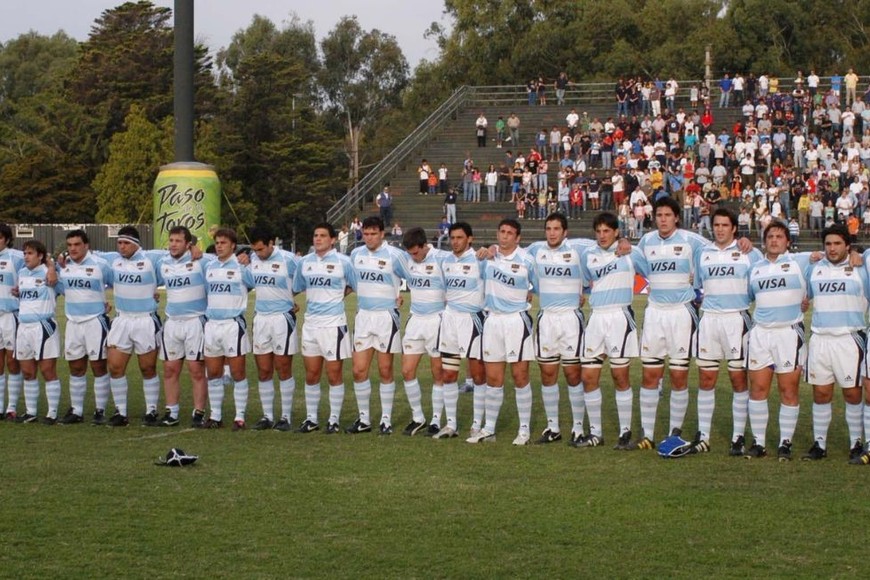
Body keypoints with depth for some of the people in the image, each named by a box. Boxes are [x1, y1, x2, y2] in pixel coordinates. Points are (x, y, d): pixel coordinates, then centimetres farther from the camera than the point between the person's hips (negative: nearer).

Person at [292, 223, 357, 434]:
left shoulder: (342, 262, -4)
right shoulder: (304, 262, 8)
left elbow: (356, 286, 5)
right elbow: (295, 289, 19)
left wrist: (339, 294, 0)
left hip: (334, 323, -4)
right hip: (310, 323, 4)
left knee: (334, 375, 1)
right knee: (311, 375, 8)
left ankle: (334, 420, 9)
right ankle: (311, 418, 17)